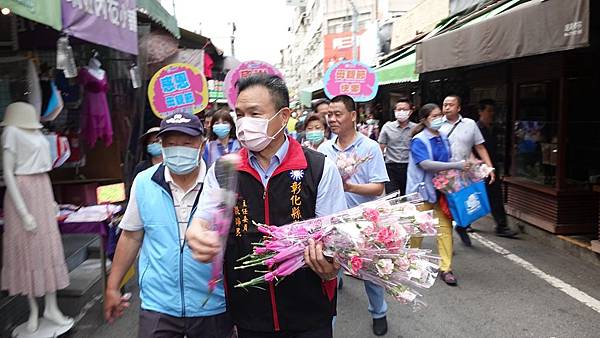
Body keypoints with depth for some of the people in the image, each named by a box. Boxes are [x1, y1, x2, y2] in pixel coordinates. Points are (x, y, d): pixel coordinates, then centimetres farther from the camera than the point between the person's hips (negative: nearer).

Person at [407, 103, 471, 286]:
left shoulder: (443, 139, 7)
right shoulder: (418, 141, -13)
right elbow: (426, 164, -26)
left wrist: (464, 165, 3)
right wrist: (456, 165, -27)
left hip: (441, 189, 5)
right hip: (422, 189, -5)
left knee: (445, 227, 1)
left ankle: (445, 269, 9)